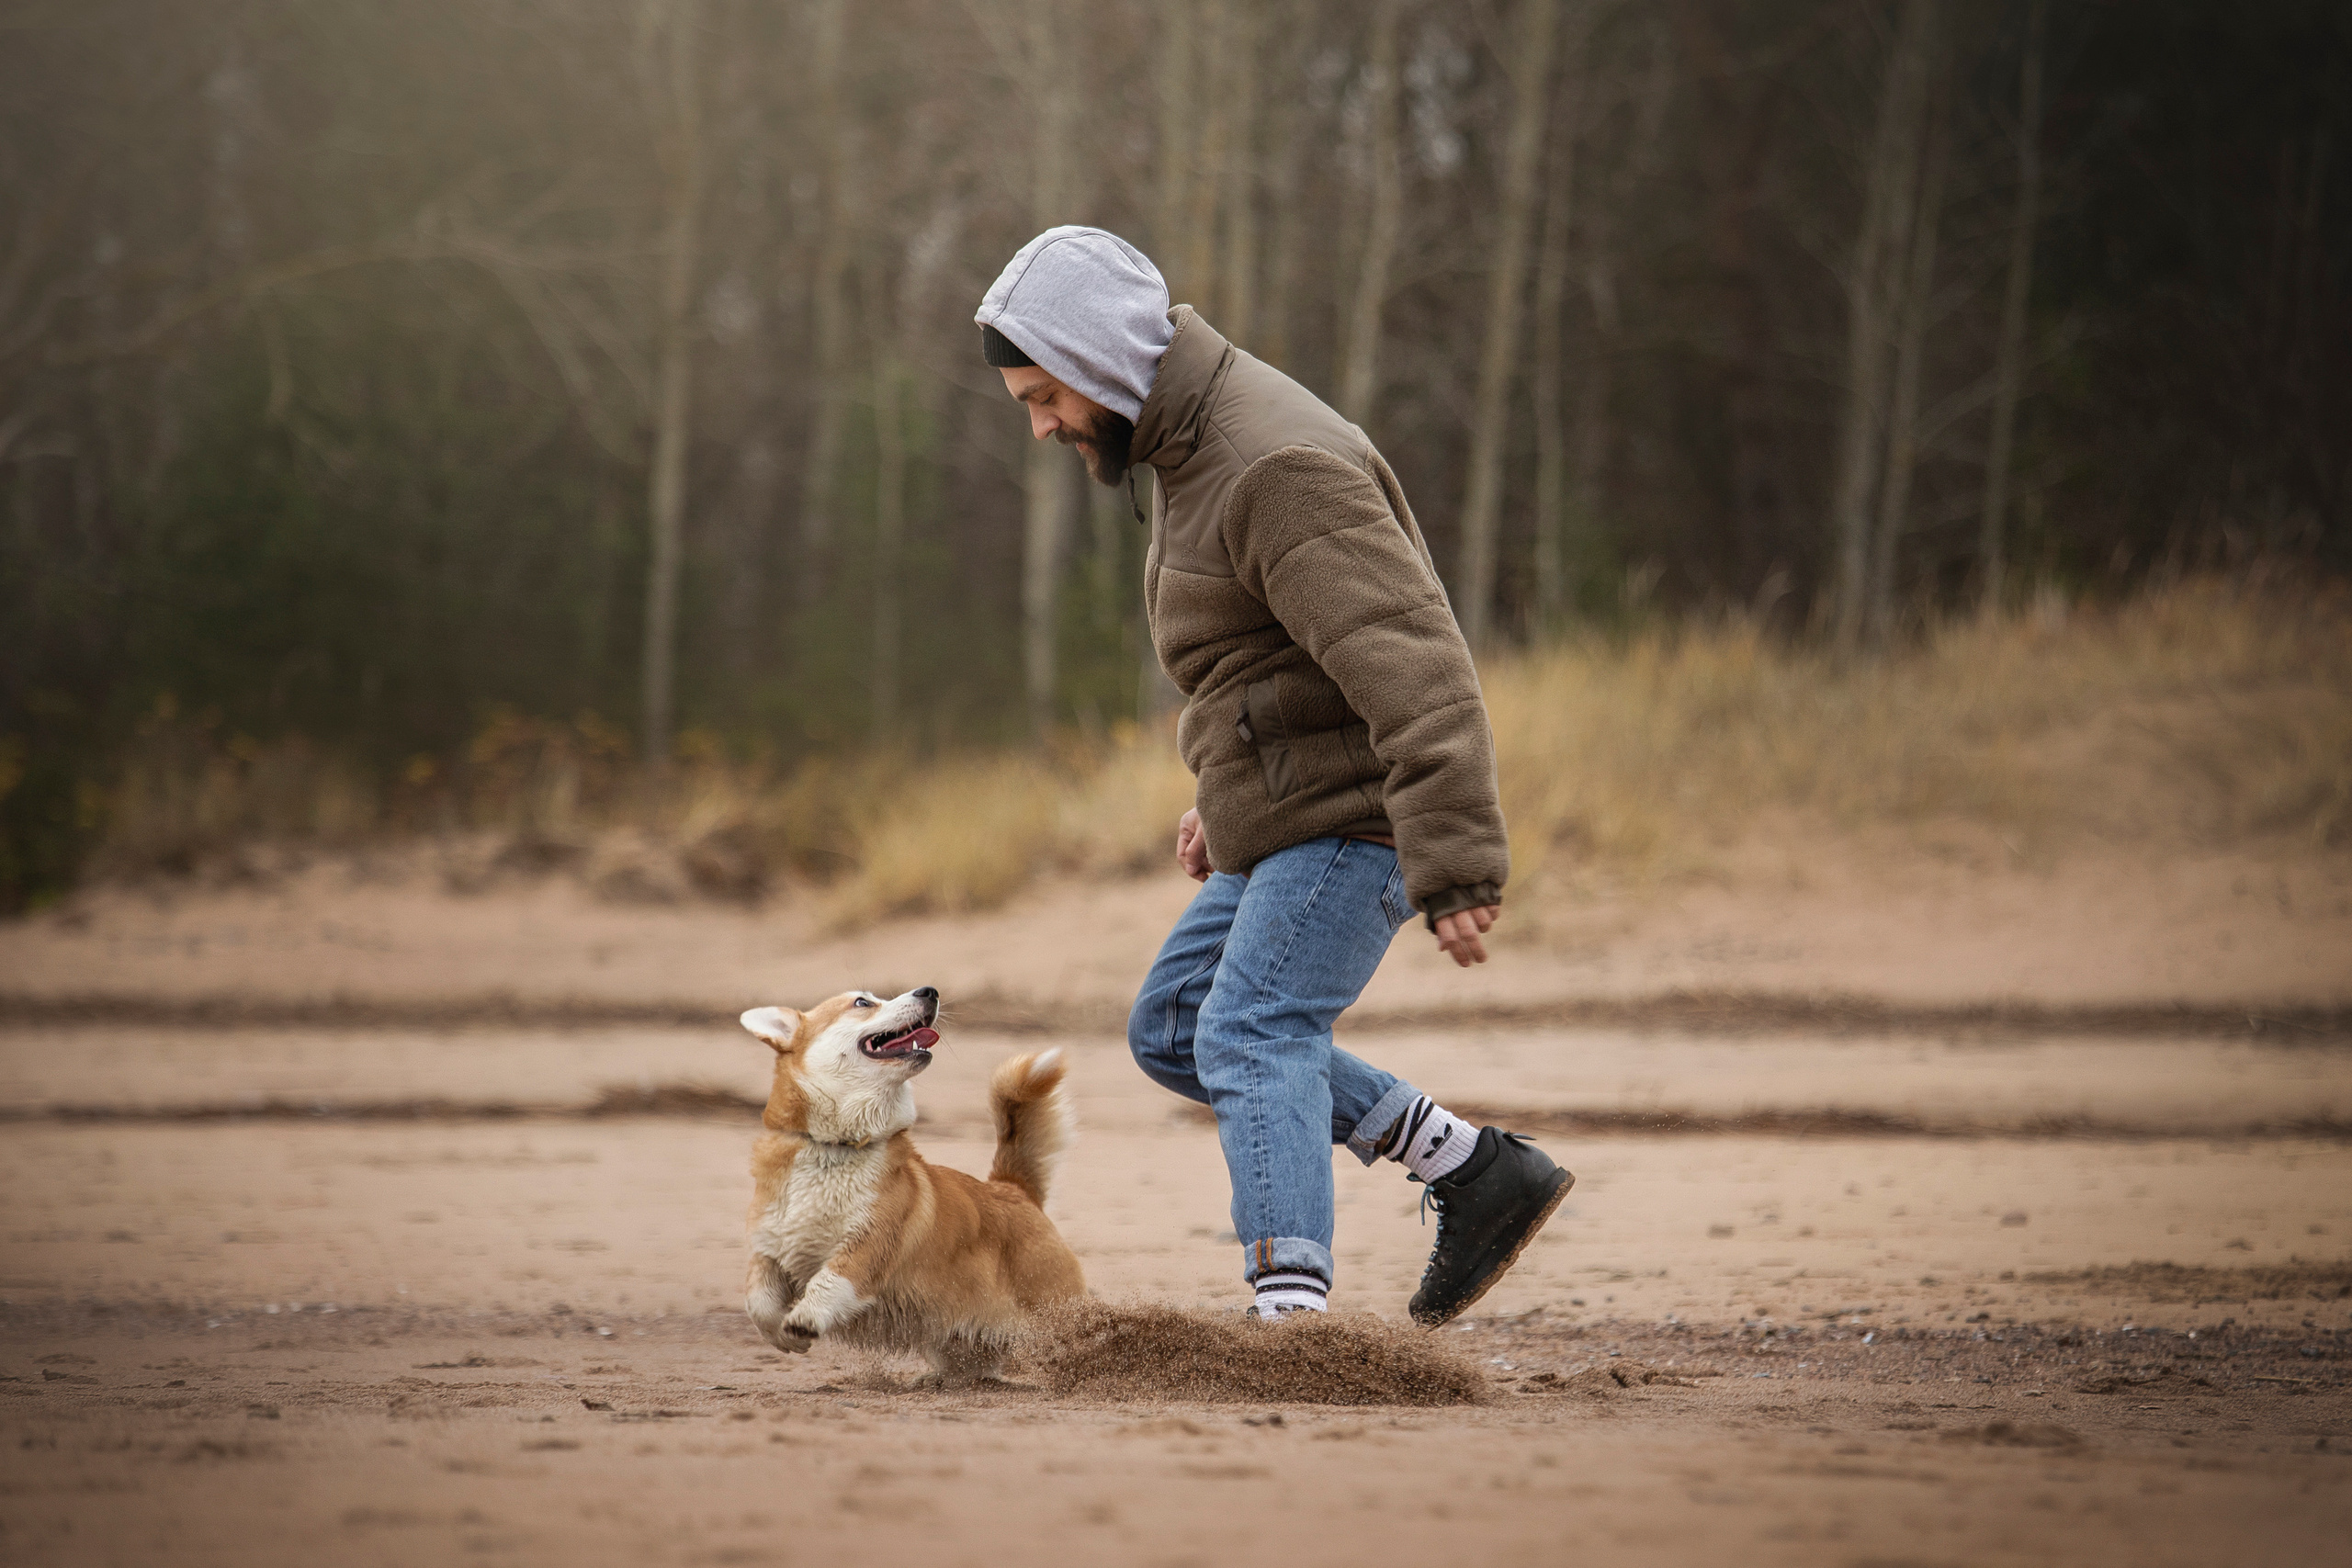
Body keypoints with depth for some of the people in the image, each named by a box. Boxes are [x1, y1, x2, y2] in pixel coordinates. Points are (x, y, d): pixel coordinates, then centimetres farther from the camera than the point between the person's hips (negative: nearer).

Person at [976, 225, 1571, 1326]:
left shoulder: (1277, 470, -22)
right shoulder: (1187, 451, 12)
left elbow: (1413, 672, -29)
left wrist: (1455, 869, -33)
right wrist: (1224, 799, 24)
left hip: (1352, 820, -11)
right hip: (1286, 819, 11)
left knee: (1251, 1036, -21)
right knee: (1171, 1029, 15)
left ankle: (1292, 1308, -31)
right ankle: (1475, 1171, 12)